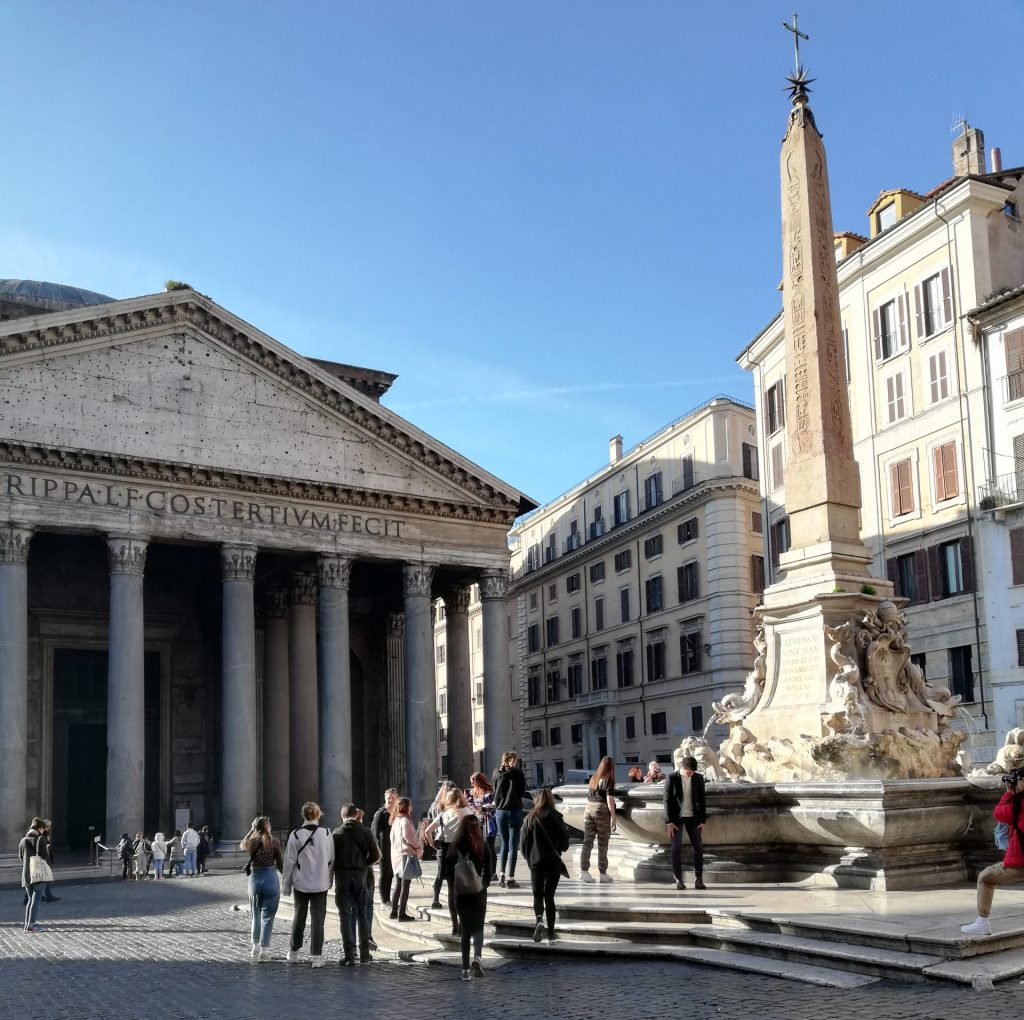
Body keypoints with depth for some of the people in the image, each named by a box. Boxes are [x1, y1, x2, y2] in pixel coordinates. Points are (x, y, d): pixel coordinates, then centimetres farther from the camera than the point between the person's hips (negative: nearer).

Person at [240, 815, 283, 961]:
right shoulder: (274, 842, -7)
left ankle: (256, 948, 25)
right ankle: (264, 951, 1)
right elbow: (281, 864, -2)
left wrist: (251, 830, 17)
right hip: (271, 879, -3)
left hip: (254, 879, 3)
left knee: (256, 916, 20)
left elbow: (241, 845, 23)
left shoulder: (251, 842, -2)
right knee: (267, 917, 4)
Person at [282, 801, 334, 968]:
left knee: (299, 917, 16)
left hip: (300, 884, 0)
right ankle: (317, 957, 0)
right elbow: (332, 860, 0)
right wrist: (329, 880, 12)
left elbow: (289, 862, -4)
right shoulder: (326, 834, -6)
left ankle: (294, 953, 27)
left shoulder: (295, 835, -9)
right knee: (318, 919, 3)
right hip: (321, 884, 0)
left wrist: (286, 885, 5)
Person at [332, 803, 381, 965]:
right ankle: (364, 953, 15)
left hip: (342, 875, -2)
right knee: (361, 913, 13)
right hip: (360, 874, 2)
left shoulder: (336, 833, -3)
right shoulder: (365, 832, -1)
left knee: (345, 915, 2)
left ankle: (348, 954, -3)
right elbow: (376, 856, -5)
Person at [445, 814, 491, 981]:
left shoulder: (454, 845, -3)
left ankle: (466, 968, 9)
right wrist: (484, 884, 10)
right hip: (478, 892, -1)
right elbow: (488, 869, -5)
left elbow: (448, 870, 0)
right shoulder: (482, 845, -7)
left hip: (460, 893, 1)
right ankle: (477, 958, -14)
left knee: (465, 929, 11)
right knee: (478, 927, 10)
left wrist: (453, 889, 10)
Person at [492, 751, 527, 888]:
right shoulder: (517, 773, -8)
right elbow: (522, 791, -1)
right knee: (513, 846, 2)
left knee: (504, 843, 18)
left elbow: (493, 789, 8)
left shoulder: (497, 773, 2)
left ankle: (501, 875, 12)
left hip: (500, 811, 4)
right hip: (514, 810, -4)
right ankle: (510, 879, 0)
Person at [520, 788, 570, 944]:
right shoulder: (556, 817, -4)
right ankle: (550, 934, 8)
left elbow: (524, 844, 0)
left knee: (538, 895, 10)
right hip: (554, 862, 0)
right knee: (549, 896, 10)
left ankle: (539, 920, -19)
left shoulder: (530, 819, -2)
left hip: (536, 862, 0)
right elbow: (565, 845, -2)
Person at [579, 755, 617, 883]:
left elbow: (589, 796, 13)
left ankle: (584, 871, -5)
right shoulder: (608, 780, -6)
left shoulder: (593, 778, 11)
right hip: (602, 810, -5)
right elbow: (610, 800, -10)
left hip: (588, 809, 5)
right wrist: (613, 818, -9)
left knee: (587, 841, 3)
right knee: (602, 844, 4)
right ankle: (602, 873, 8)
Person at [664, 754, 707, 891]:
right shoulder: (672, 778, -8)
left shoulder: (698, 778, 0)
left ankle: (698, 879, 8)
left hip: (692, 817, 3)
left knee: (698, 848, 0)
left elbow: (702, 800, 4)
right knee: (676, 849, -1)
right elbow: (667, 800, -7)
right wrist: (669, 821, -12)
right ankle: (678, 880, 5)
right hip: (676, 818, -3)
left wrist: (702, 820, 0)